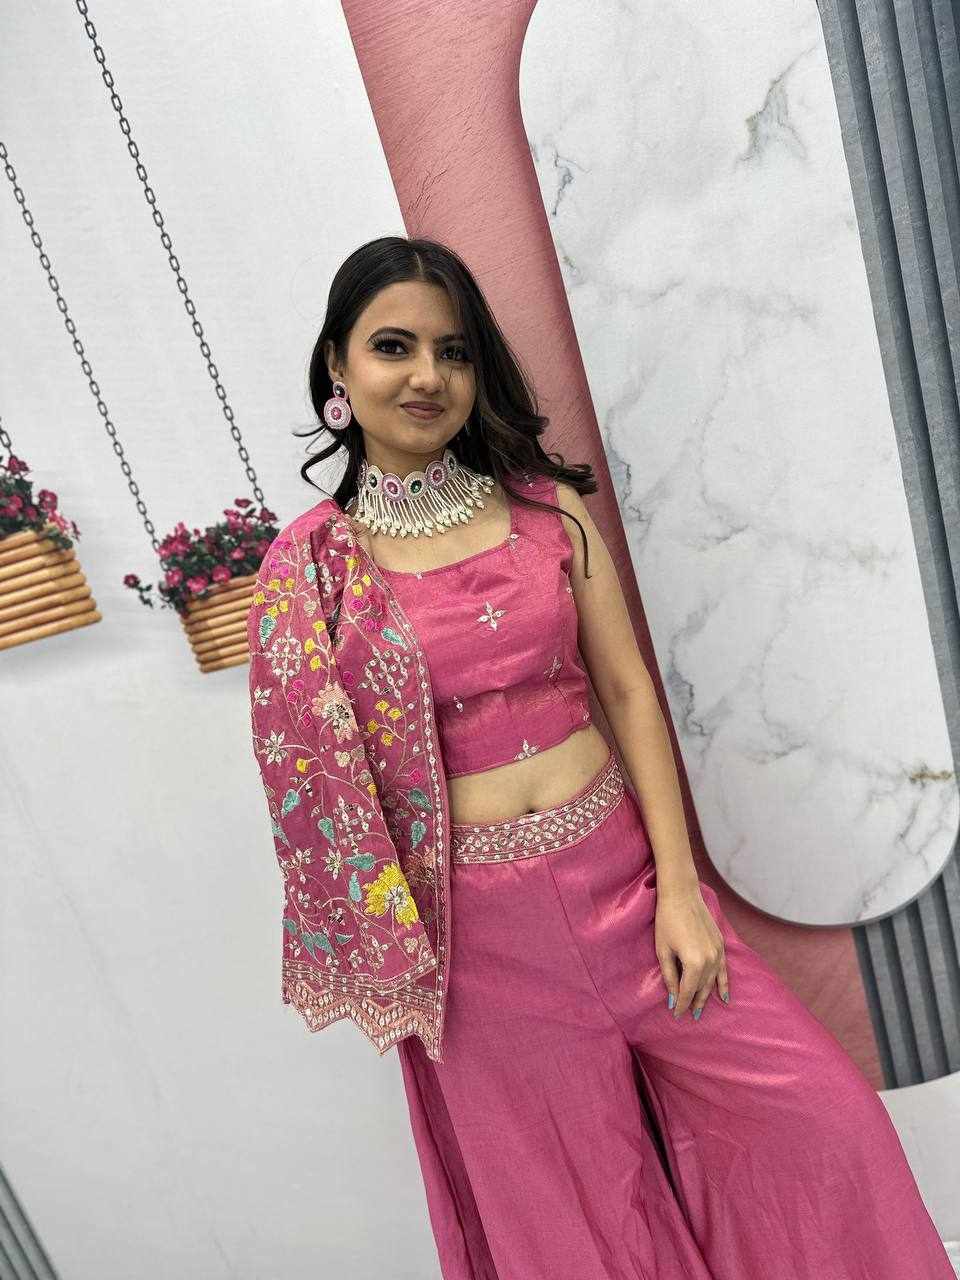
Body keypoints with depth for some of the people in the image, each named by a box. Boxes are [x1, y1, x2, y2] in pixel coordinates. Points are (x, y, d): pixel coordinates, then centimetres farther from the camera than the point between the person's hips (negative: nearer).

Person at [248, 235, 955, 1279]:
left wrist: (678, 886, -5)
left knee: (821, 1122, 7)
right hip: (480, 921, -1)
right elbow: (326, 771, -2)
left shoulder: (548, 507, 0)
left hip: (619, 870, 2)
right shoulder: (310, 567, -5)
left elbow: (628, 691, -1)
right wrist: (392, 962, -2)